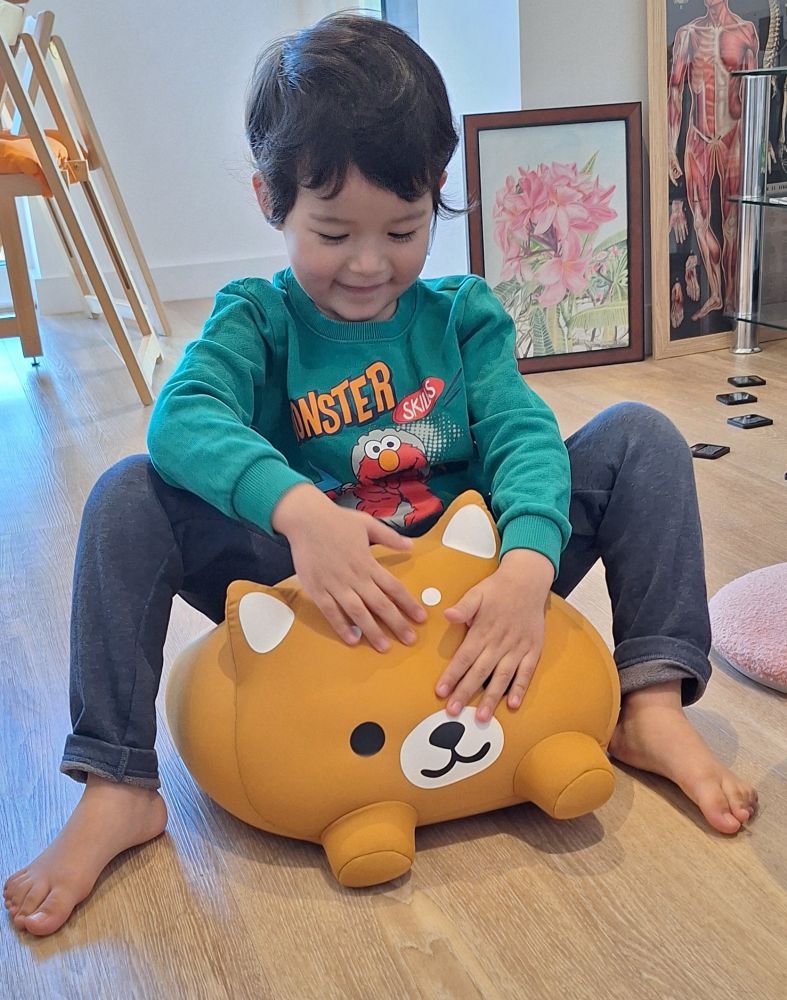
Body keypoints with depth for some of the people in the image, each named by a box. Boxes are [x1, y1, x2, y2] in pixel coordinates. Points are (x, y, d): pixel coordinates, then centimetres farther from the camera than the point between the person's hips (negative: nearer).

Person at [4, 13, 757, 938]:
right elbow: (182, 418, -26)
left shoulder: (462, 314, 2)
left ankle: (652, 705, -12)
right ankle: (116, 789, -16)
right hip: (313, 588, -1)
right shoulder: (256, 319, -4)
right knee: (131, 496, -22)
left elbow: (524, 436, -13)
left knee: (639, 438, -10)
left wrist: (526, 569, -35)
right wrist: (297, 509, -46)